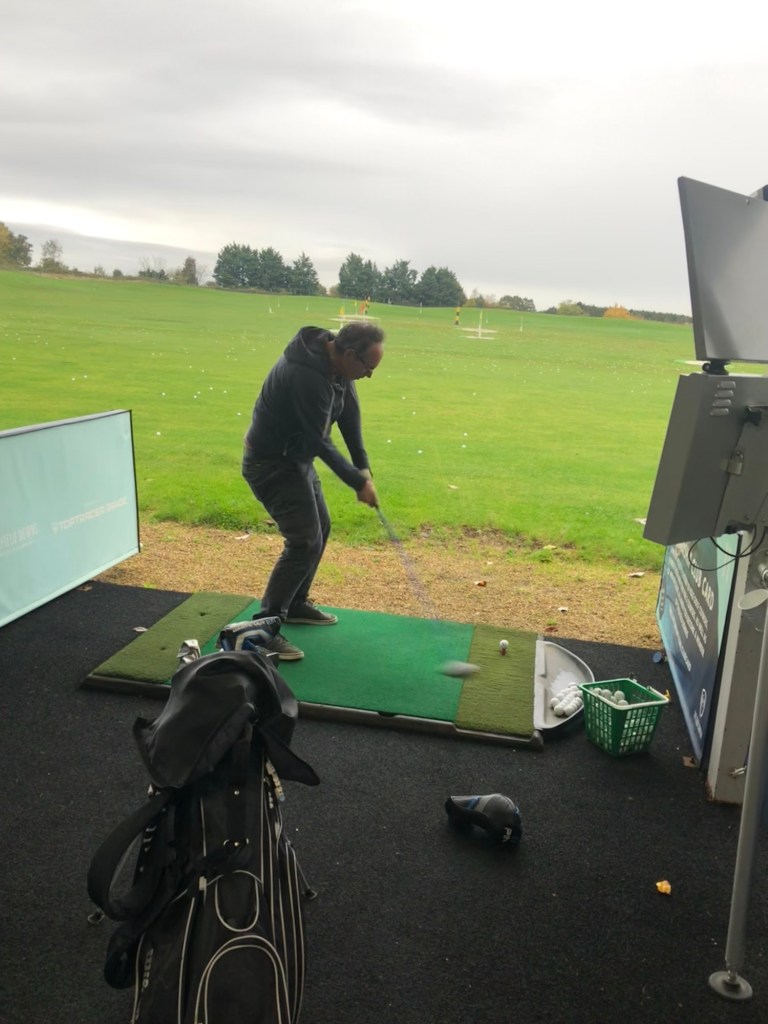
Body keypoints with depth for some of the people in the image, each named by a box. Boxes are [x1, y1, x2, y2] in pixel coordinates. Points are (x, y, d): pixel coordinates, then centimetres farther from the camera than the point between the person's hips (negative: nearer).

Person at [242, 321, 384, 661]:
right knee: (305, 541, -13)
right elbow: (320, 441, -27)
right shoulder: (306, 376, -34)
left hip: (295, 456, 10)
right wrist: (359, 482, -17)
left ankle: (295, 604, 33)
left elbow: (349, 411, 1)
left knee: (319, 527, 17)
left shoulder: (336, 361, -5)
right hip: (271, 462, -10)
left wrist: (363, 467, -5)